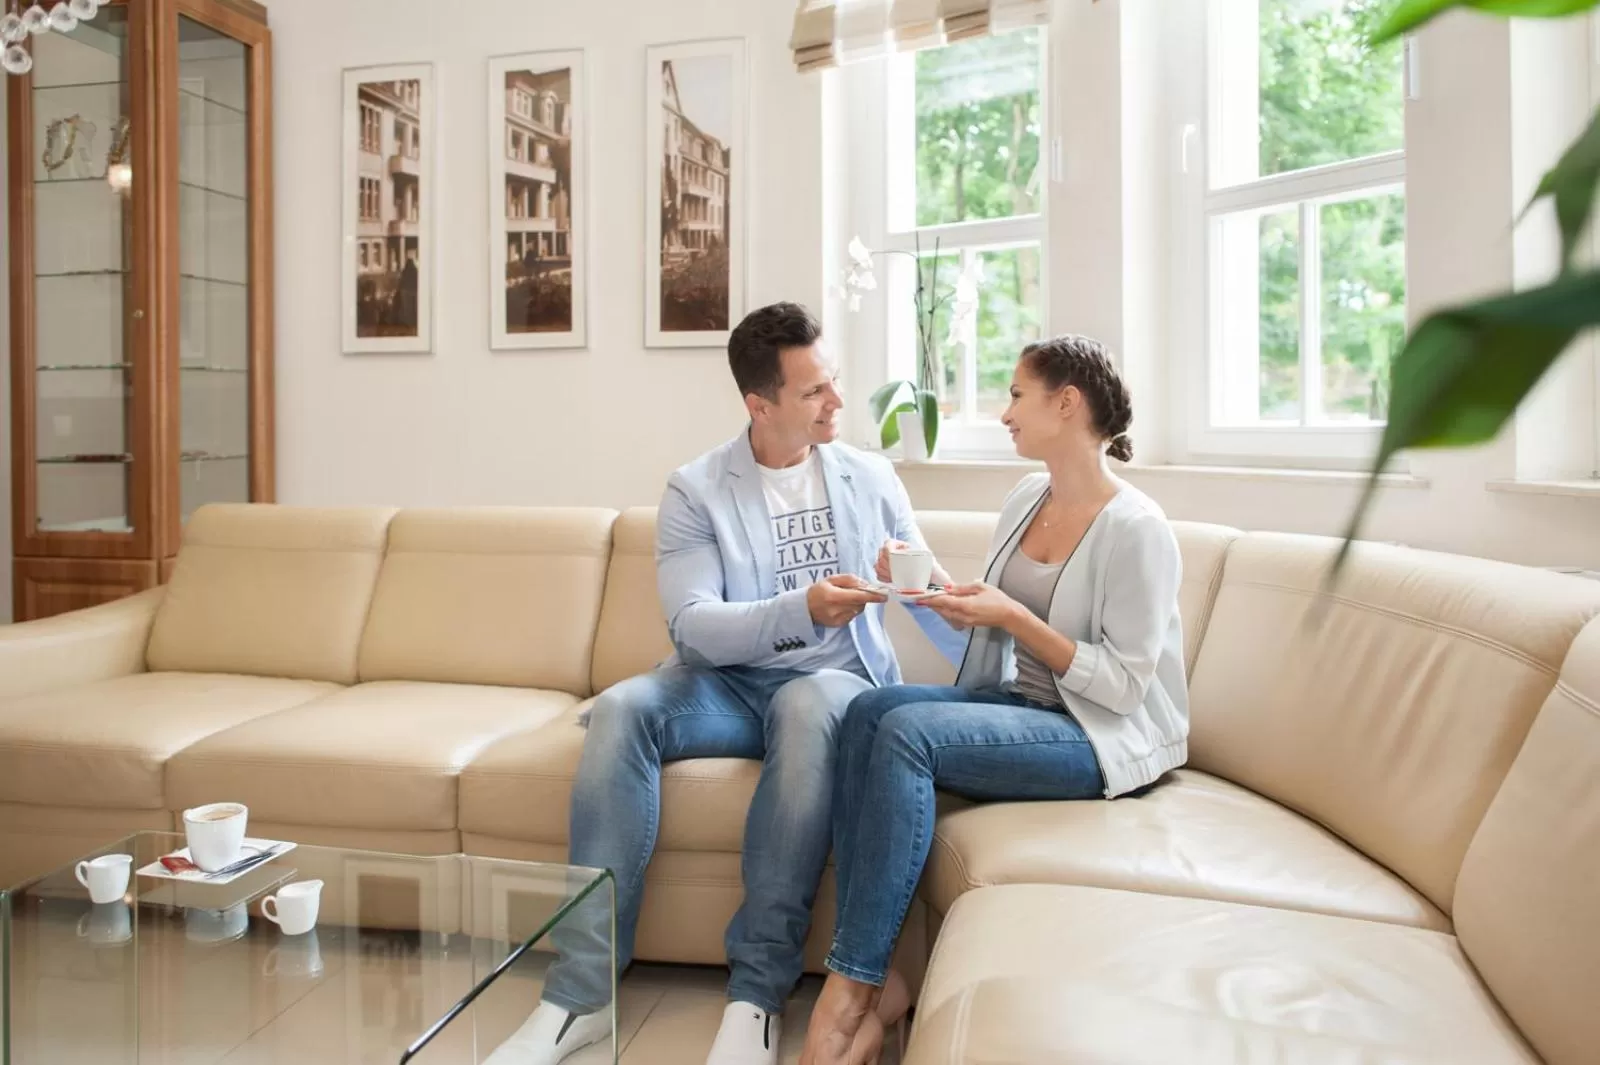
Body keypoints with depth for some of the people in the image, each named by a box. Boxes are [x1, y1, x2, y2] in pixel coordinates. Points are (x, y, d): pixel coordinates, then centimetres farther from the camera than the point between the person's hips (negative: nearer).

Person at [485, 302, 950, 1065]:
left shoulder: (871, 478, 6)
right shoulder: (695, 491, -2)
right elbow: (692, 627, -14)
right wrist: (801, 611, -30)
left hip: (836, 682, 0)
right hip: (726, 684, 1)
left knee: (808, 704, -37)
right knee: (620, 710, -29)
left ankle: (758, 992, -31)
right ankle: (582, 991, -23)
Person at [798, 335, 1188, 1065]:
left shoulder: (1136, 529, -14)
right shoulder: (1024, 499, 9)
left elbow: (1121, 686, -16)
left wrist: (1012, 616, -21)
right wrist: (931, 591, -4)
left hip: (1105, 736, -7)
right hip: (1017, 706, 7)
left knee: (907, 732, -30)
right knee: (868, 711, -20)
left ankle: (853, 983, -19)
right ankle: (874, 975, -21)